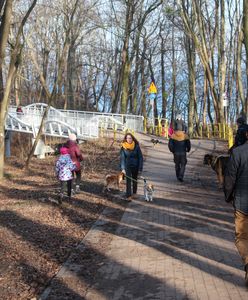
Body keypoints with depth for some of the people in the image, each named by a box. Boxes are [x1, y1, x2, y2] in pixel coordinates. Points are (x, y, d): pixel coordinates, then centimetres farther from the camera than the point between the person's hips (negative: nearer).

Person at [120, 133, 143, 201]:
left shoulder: (136, 146, -10)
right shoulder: (123, 147, -10)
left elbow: (140, 157, -7)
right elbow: (122, 158, -12)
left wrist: (140, 168, -10)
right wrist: (123, 168, -23)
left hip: (135, 166, 1)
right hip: (127, 166, -1)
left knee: (135, 180, 16)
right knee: (128, 180, -11)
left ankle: (134, 193, 36)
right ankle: (128, 196, -10)